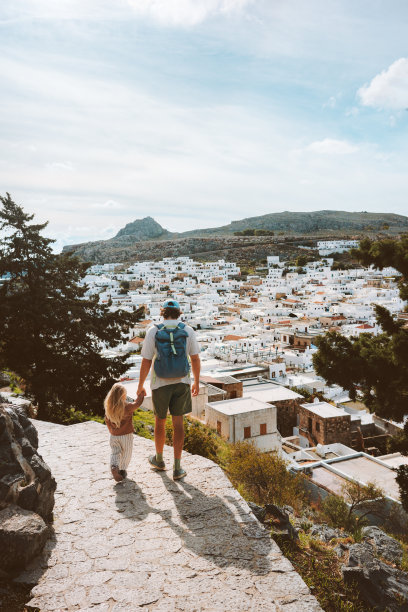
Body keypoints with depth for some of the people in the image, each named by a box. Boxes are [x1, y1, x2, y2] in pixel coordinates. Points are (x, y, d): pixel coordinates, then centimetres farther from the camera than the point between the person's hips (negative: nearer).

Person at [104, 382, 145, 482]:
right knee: (126, 453, 16)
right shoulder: (127, 407, -20)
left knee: (115, 452, 15)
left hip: (113, 436, 4)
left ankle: (114, 466, -9)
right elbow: (138, 403, -4)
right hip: (126, 436, -3)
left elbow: (107, 421, 5)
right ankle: (122, 470, 24)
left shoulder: (108, 408, -6)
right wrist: (141, 394, 13)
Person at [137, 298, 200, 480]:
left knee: (160, 421, 18)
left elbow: (146, 361, -9)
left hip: (160, 384, -1)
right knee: (178, 423, 7)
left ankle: (159, 459, 36)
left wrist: (140, 385, 3)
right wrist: (196, 382, 12)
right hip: (181, 383, 1)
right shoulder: (187, 330, -5)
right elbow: (195, 358, -1)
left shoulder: (153, 331, -10)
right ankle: (177, 468, 10)